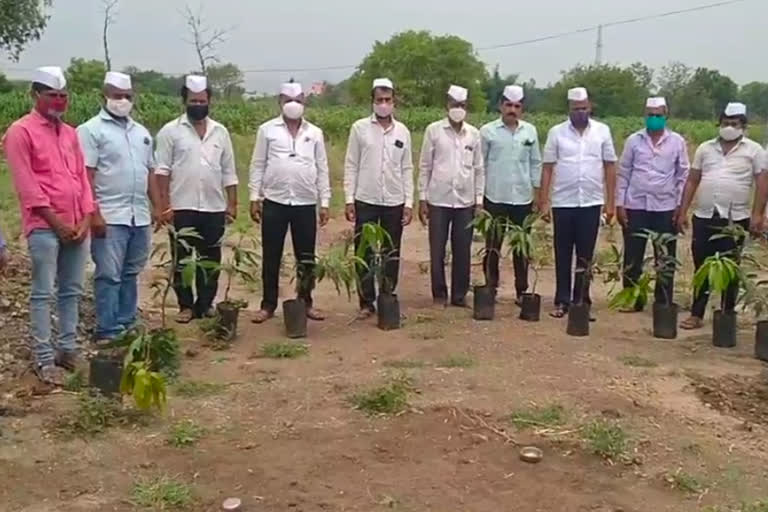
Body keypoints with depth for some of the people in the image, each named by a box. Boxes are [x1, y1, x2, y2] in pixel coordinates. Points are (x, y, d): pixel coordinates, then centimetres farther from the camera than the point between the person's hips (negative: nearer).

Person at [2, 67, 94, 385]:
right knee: (43, 294, -3)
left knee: (72, 291, 10)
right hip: (44, 227, -6)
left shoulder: (70, 133, 16)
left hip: (77, 227, 6)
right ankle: (44, 359, 2)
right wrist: (57, 222, -12)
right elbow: (27, 185, -10)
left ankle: (68, 348, 20)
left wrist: (85, 219, 2)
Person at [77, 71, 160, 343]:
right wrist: (94, 214, -18)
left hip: (140, 216, 6)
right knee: (109, 275, -4)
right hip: (110, 217, -6)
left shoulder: (141, 132, 16)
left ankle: (127, 326, 20)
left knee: (131, 274, 12)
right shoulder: (91, 130, -4)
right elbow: (86, 176, -11)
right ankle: (108, 331, 3)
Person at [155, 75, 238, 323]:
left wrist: (232, 204, 5)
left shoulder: (220, 132, 9)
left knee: (211, 260, 8)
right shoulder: (171, 131, -1)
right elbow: (162, 171, -5)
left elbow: (229, 172, 11)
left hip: (214, 208, 3)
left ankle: (205, 305, 19)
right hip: (182, 208, -3)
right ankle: (186, 306, 14)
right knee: (183, 259, 4)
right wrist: (164, 205, -11)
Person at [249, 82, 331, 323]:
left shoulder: (315, 133, 8)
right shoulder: (267, 130, 3)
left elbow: (322, 169, 8)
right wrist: (255, 197, -3)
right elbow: (258, 165, 4)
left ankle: (306, 304, 20)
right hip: (274, 203, -1)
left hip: (306, 204, 1)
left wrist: (325, 203, 3)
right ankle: (268, 305, 15)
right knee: (271, 257, 5)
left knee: (306, 258, 7)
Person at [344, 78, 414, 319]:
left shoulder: (402, 131, 5)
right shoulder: (359, 127, -1)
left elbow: (407, 169, 7)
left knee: (391, 255, 8)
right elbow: (351, 166, 0)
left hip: (394, 203, 2)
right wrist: (349, 199, -6)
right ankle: (367, 302, 14)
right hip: (365, 201, -2)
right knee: (364, 254, 3)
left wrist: (409, 202, 1)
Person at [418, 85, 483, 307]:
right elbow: (425, 167, 0)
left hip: (465, 201, 2)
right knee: (437, 251, 3)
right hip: (438, 200, -2)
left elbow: (479, 169, 9)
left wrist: (479, 200, 4)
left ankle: (460, 294, 16)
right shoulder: (433, 130, -1)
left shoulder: (474, 134, 6)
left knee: (463, 251, 6)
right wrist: (422, 199, -4)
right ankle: (439, 294, 16)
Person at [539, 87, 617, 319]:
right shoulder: (556, 132, 1)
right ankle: (562, 301, 13)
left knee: (585, 256, 6)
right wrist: (543, 202, -3)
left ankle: (581, 301, 16)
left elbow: (609, 167, 5)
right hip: (563, 203, 0)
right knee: (562, 255, 5)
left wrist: (611, 202, 1)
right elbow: (547, 168, 2)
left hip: (591, 203, 0)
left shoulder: (602, 131, 3)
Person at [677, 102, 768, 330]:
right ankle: (697, 314, 13)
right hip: (703, 217, 3)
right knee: (701, 268, 6)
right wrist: (683, 212, 5)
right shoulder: (705, 148, 10)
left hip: (735, 219, -2)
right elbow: (692, 181, 11)